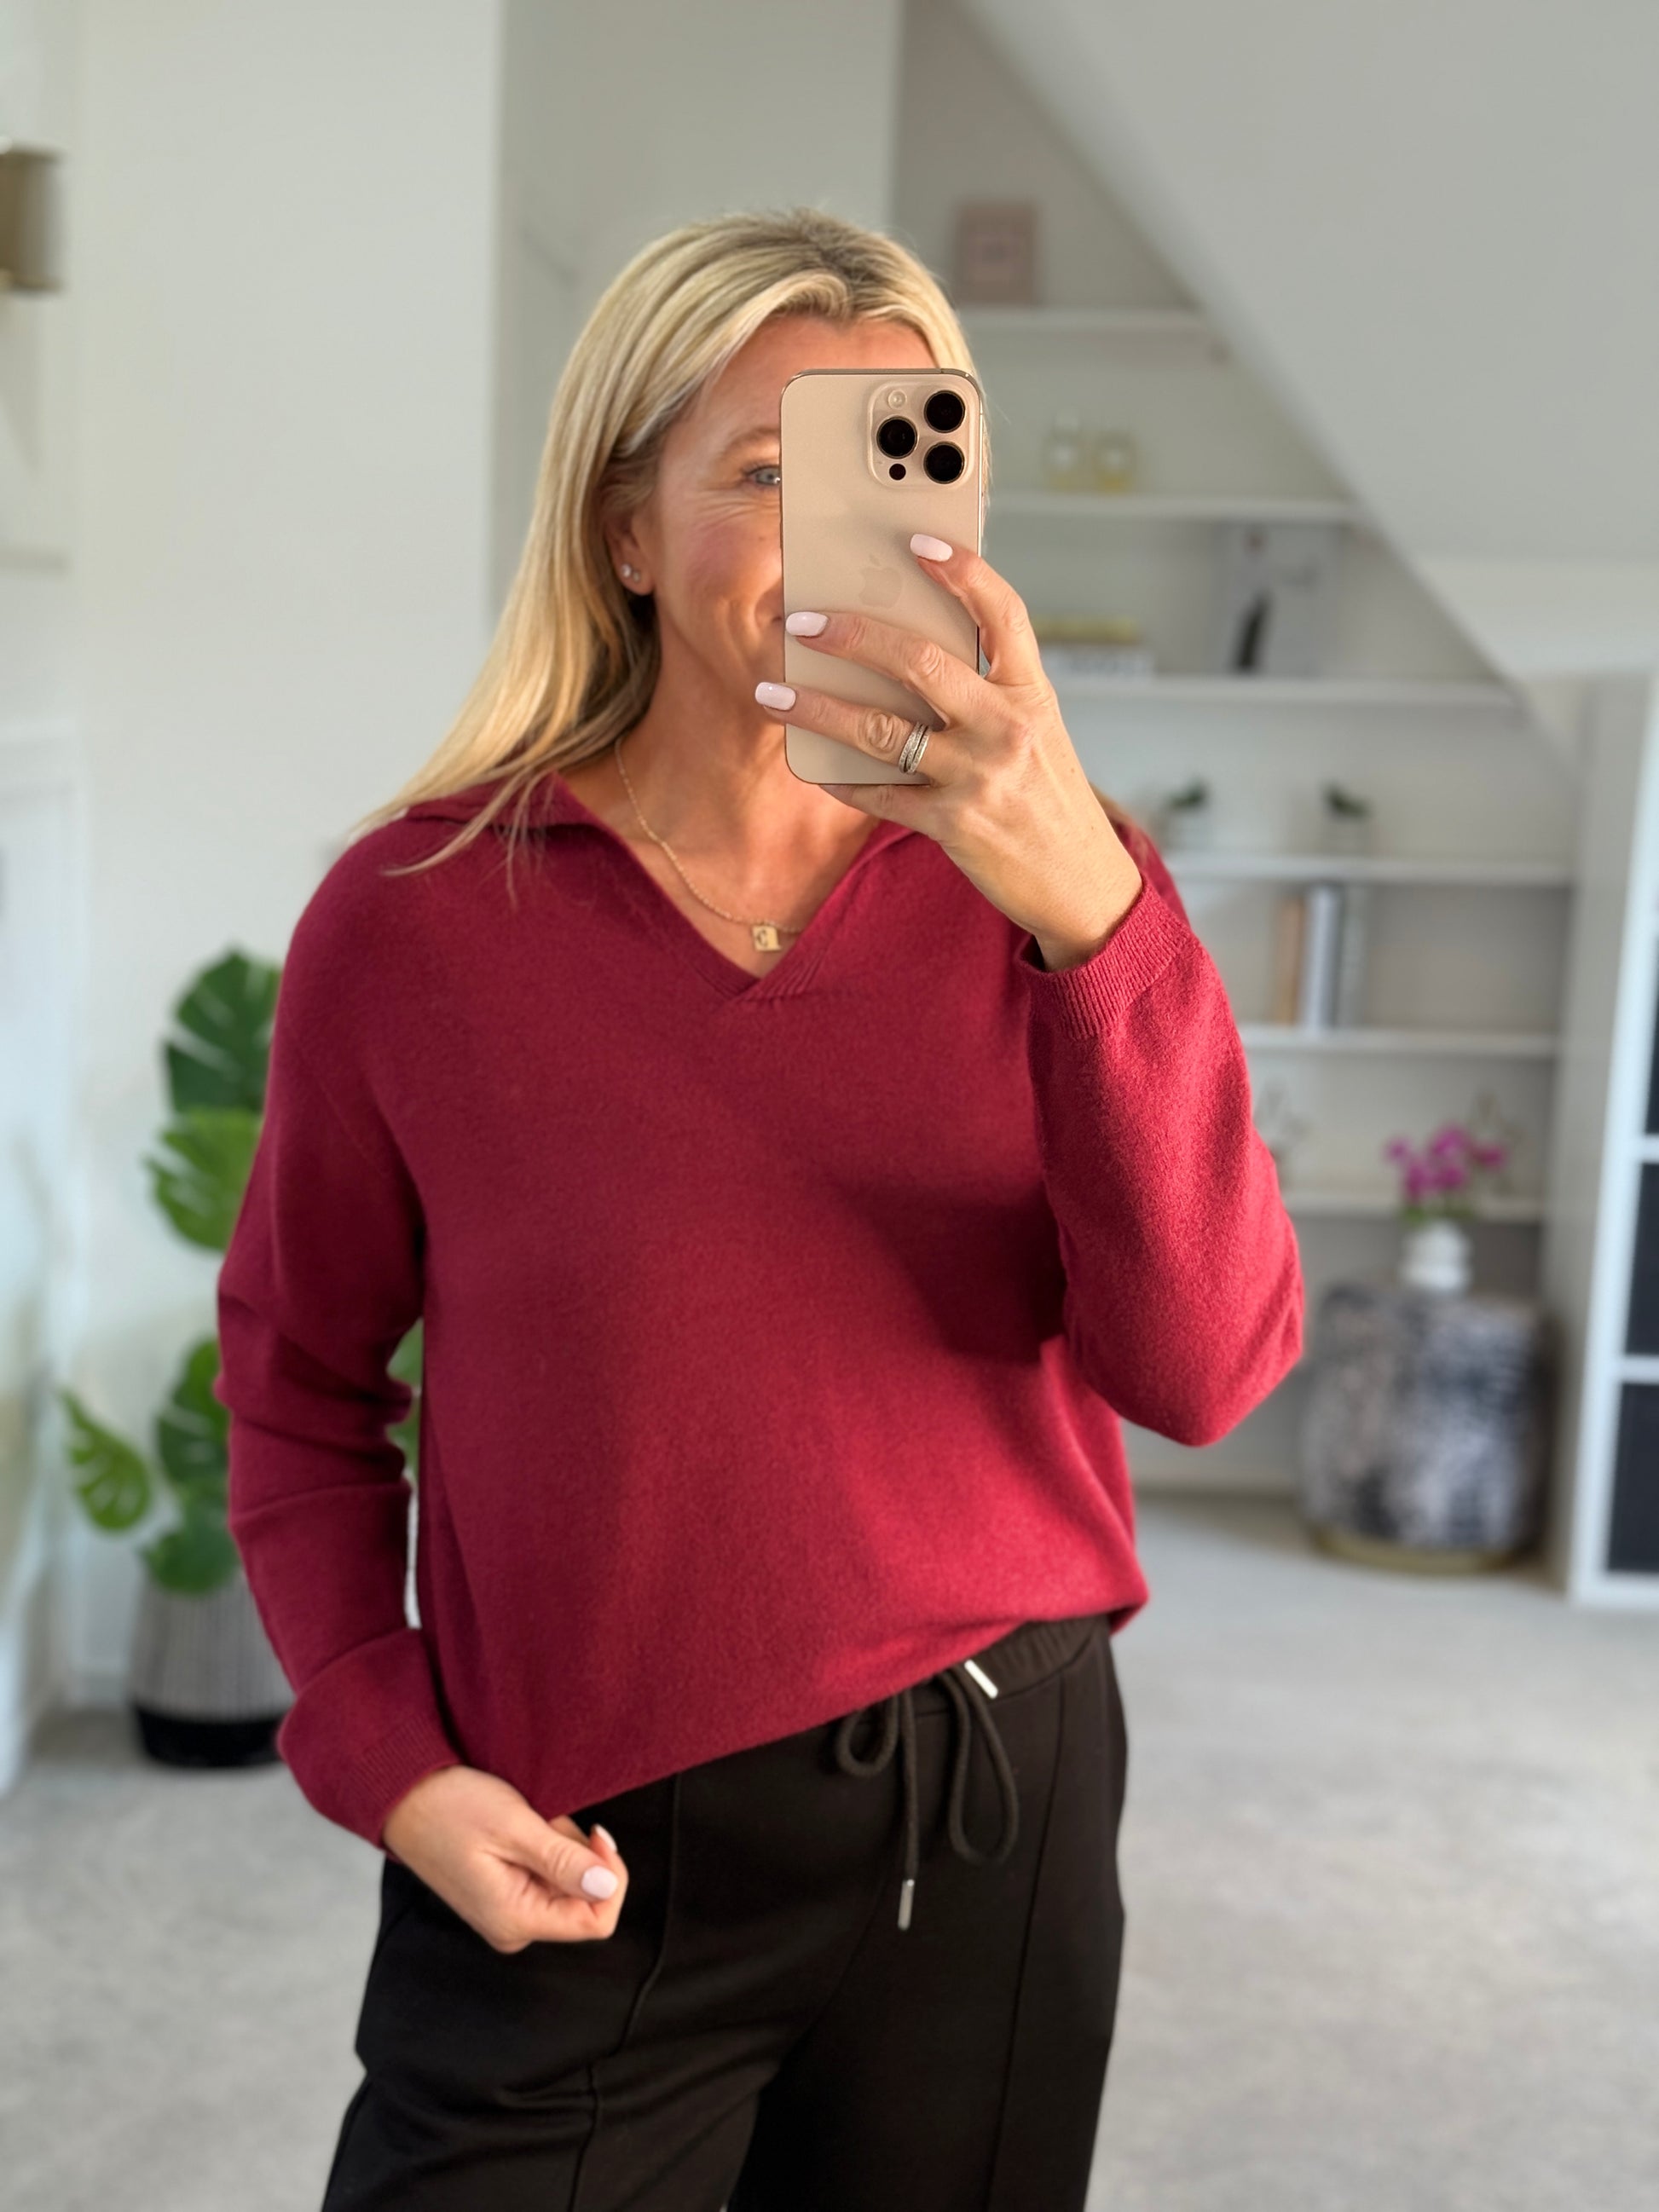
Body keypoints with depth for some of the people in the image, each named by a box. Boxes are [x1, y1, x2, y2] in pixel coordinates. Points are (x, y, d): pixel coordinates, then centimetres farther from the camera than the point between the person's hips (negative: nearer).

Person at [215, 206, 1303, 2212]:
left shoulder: (1044, 891, -4)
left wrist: (1093, 910, -27)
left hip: (996, 1817, 3)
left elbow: (1202, 1369, -16)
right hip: (579, 1869, -2)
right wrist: (387, 1761, -9)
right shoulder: (416, 918, -8)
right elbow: (298, 1383, 4)